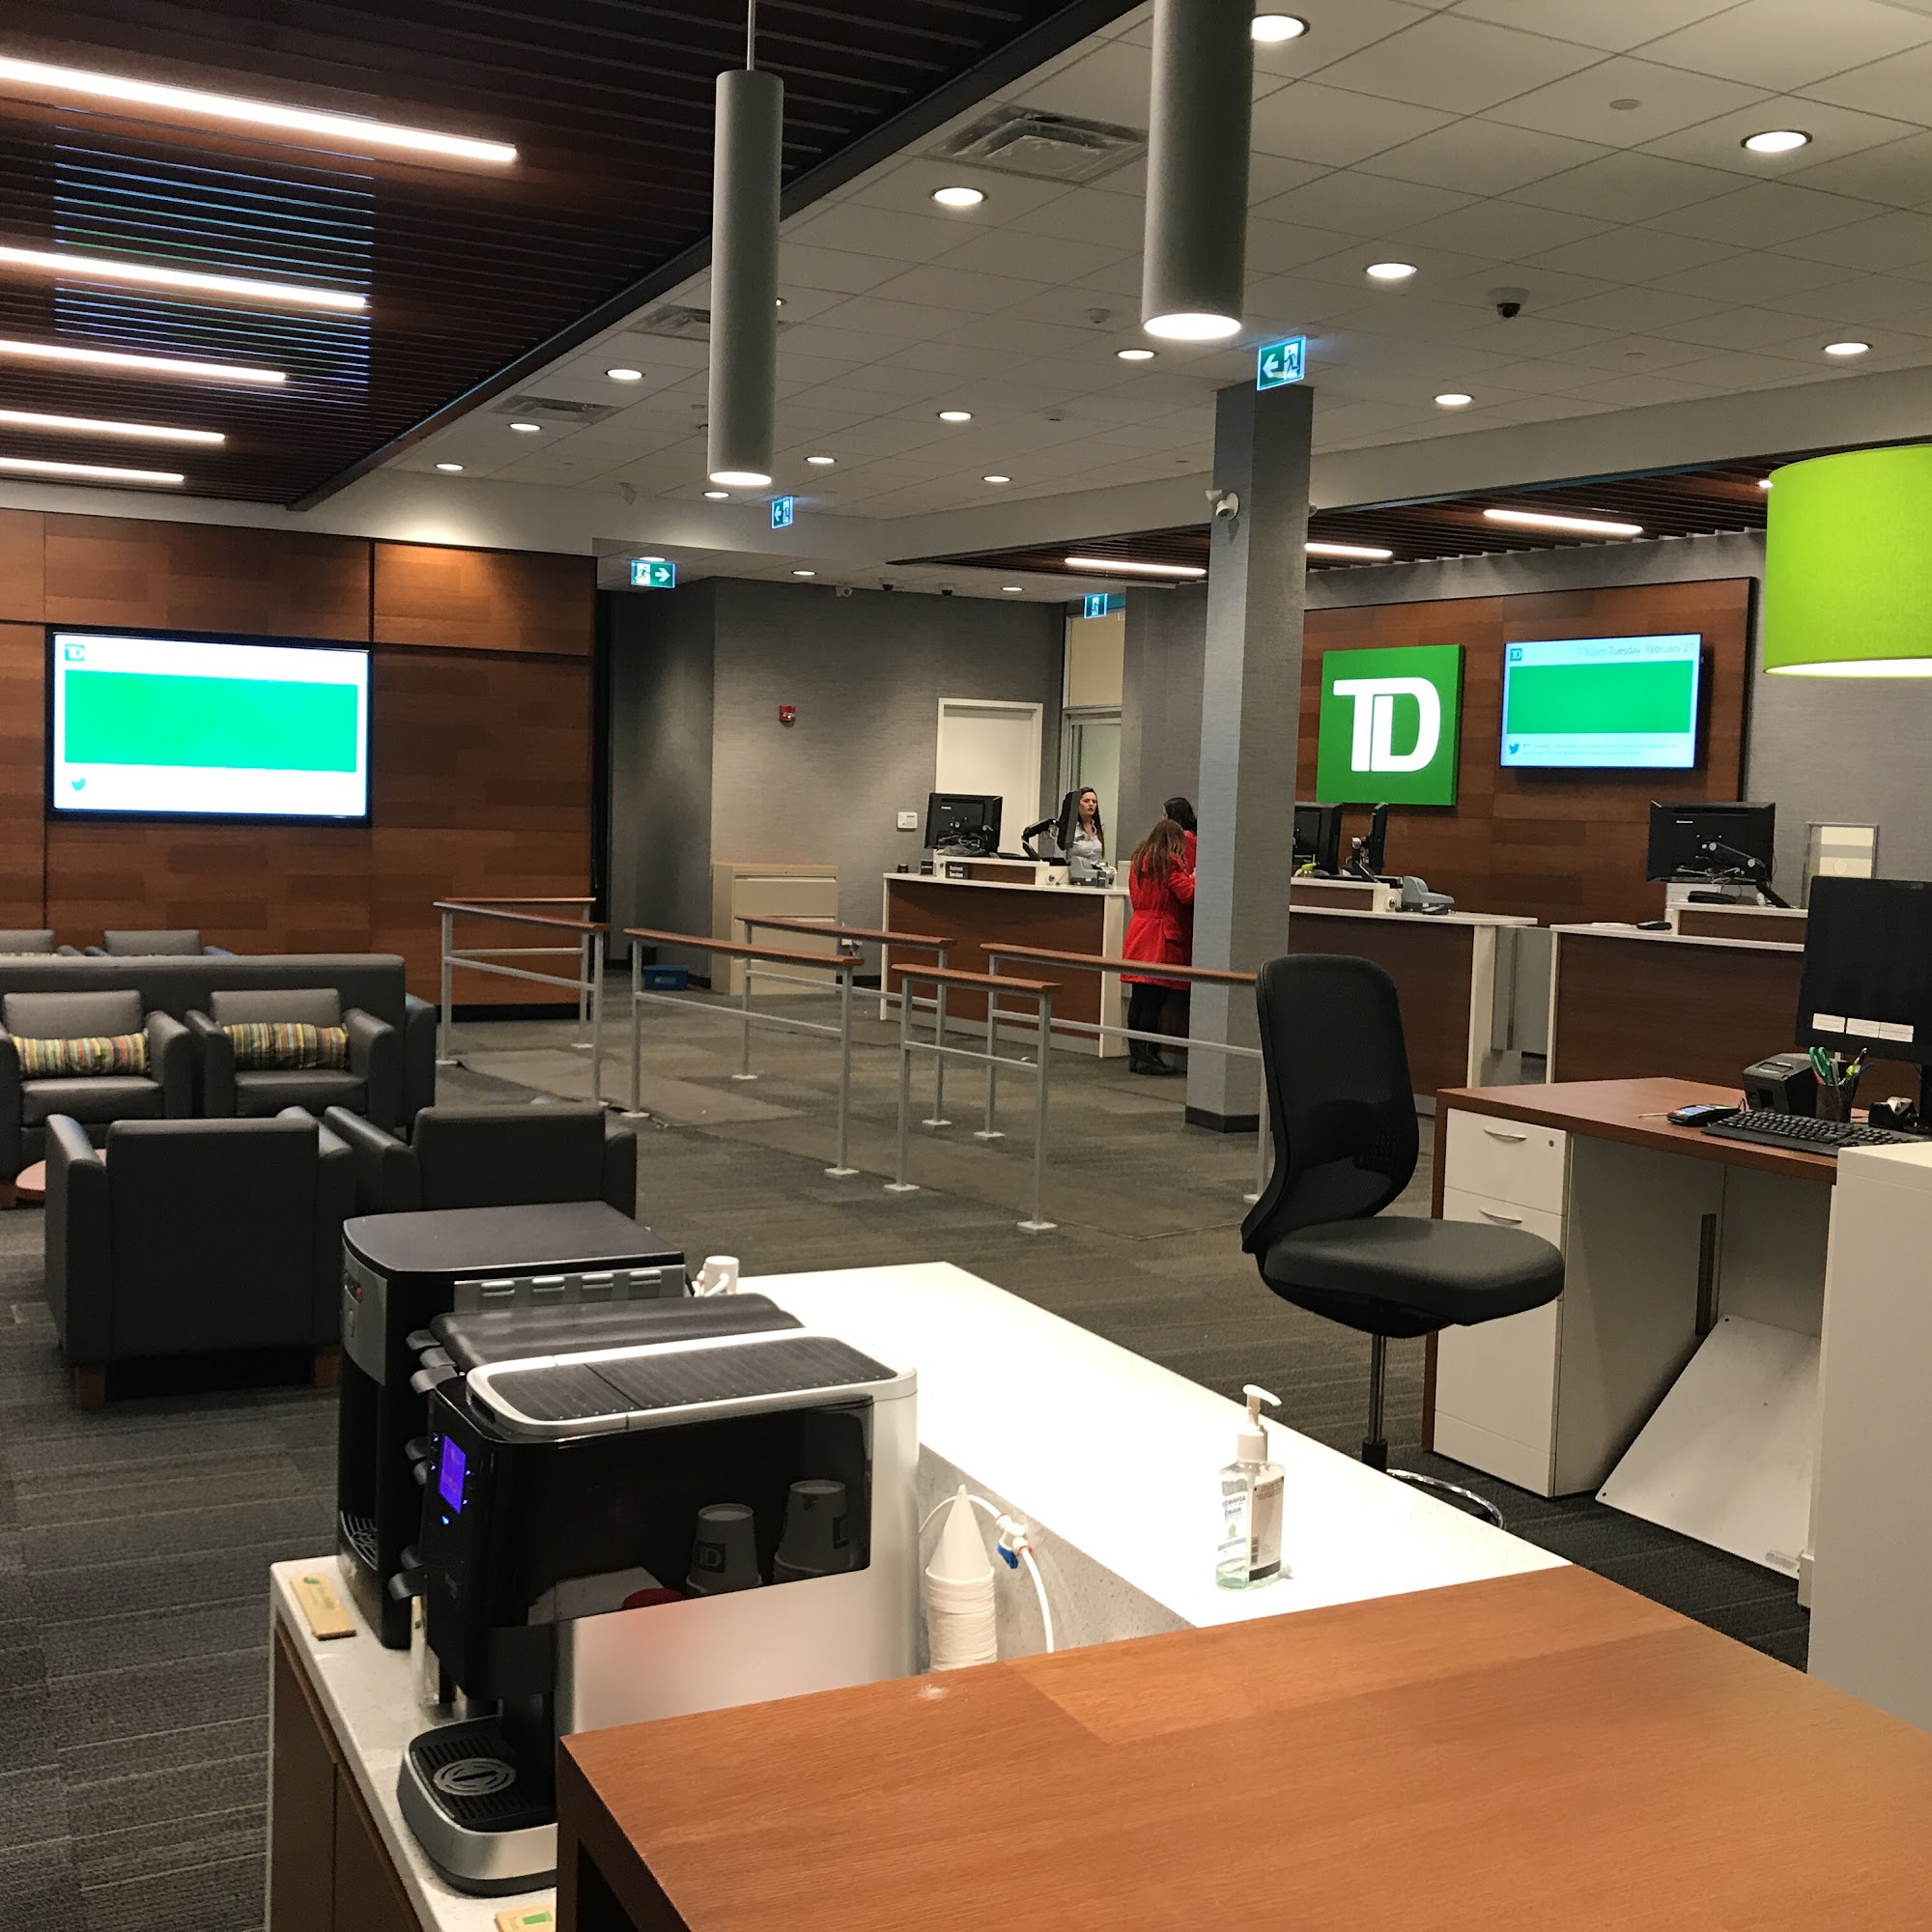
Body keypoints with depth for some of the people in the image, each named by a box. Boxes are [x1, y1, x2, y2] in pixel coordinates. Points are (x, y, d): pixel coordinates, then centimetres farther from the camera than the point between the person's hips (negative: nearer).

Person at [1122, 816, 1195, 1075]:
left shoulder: (1138, 860, 15)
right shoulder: (1170, 862, -9)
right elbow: (1188, 895, -11)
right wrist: (1194, 878, 9)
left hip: (1138, 933, 8)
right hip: (1162, 936, -8)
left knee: (1138, 999, 8)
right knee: (1154, 1000, -6)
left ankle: (1135, 1055, 12)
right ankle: (1147, 1057, -5)